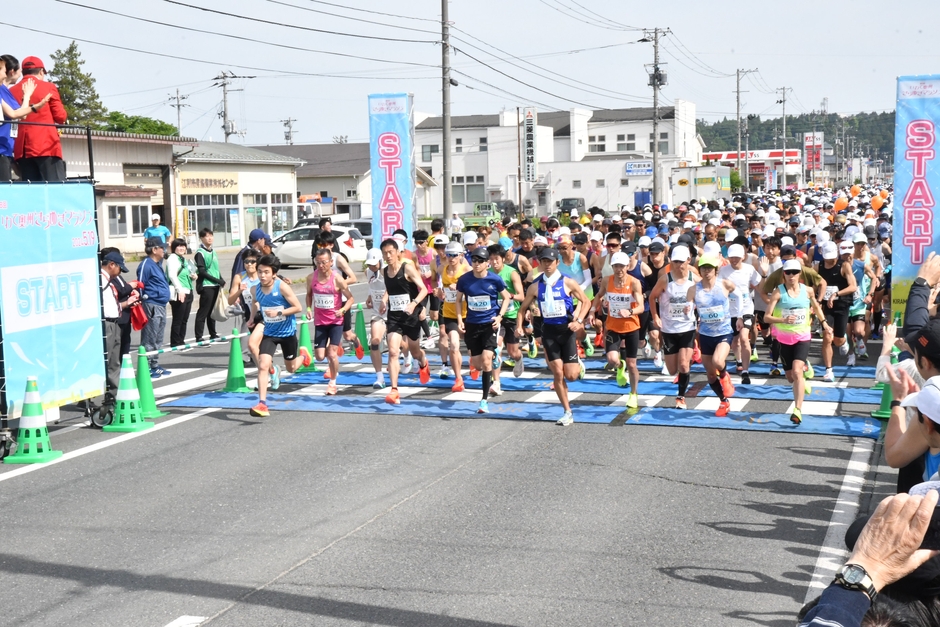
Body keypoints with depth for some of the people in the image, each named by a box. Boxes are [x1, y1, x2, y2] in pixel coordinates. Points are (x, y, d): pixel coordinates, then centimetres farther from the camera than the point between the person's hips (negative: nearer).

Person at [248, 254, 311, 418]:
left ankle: (303, 353, 52)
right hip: (269, 333, 2)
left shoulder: (282, 287, -22)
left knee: (291, 368, 17)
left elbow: (298, 307, -18)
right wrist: (252, 317, 1)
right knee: (263, 365, -16)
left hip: (287, 332, -2)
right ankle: (262, 404, -12)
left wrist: (279, 313, -29)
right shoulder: (256, 289, -8)